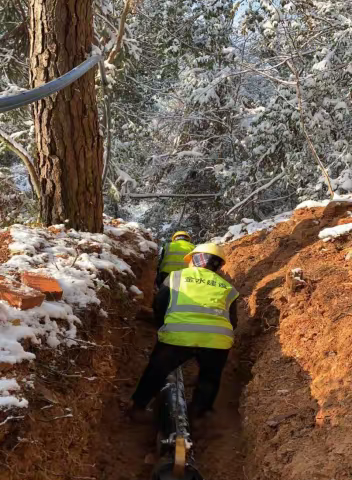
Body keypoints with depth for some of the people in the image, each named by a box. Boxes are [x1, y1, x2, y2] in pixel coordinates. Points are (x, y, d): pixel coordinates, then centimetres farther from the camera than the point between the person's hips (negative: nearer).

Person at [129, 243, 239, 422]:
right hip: (217, 338, 1)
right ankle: (198, 411, 29)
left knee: (157, 371, 23)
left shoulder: (176, 276, 17)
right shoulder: (227, 287, 22)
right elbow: (233, 321, 22)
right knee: (210, 377, 28)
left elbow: (159, 306, 17)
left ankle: (138, 407, 29)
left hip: (178, 335, 0)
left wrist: (166, 327, 32)